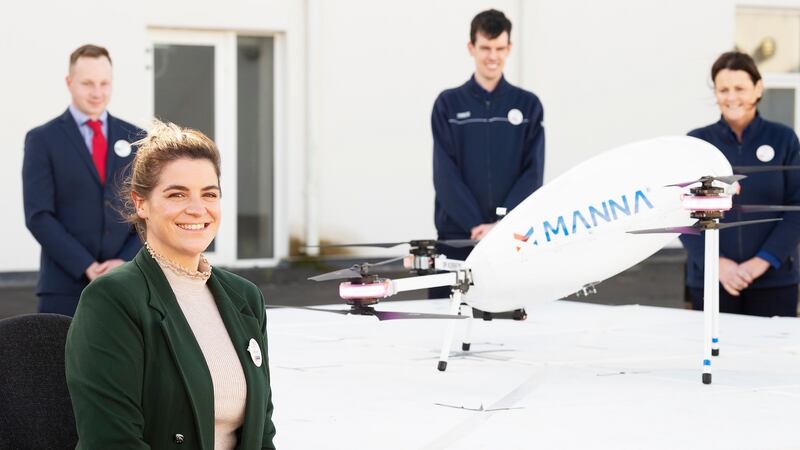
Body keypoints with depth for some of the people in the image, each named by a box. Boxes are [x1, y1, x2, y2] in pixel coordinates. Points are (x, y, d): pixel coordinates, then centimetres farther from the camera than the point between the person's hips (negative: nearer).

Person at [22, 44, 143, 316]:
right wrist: (87, 268, -13)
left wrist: (126, 262, -7)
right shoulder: (42, 140, 1)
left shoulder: (136, 140, 11)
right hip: (65, 289, -3)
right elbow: (38, 216, -6)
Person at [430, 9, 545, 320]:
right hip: (457, 236, 0)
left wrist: (501, 224, -12)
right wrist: (476, 225, -13)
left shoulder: (528, 105, 8)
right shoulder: (448, 104, 6)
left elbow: (533, 172, 1)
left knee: (514, 312, -1)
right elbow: (446, 174, -1)